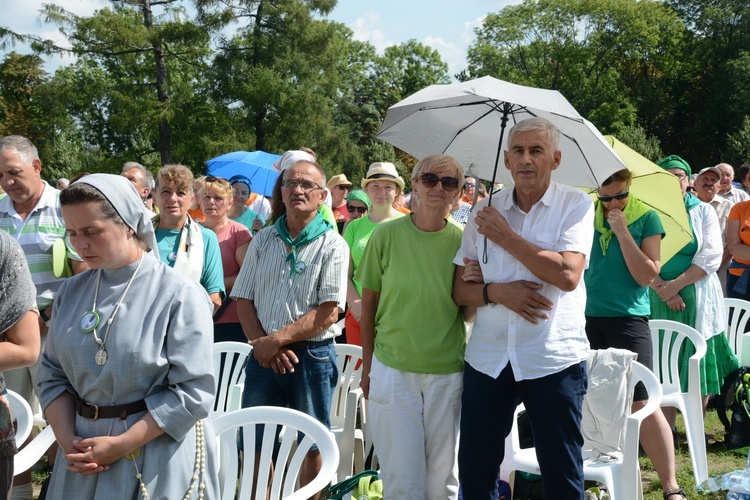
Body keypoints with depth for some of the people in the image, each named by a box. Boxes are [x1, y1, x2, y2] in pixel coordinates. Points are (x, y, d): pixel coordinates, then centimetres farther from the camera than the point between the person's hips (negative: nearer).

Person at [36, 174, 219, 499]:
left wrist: (120, 445, -18)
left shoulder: (179, 295, -14)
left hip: (159, 459, -5)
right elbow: (53, 375, 6)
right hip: (85, 453, 5)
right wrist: (67, 440, -9)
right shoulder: (72, 292, 3)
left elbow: (193, 390, -17)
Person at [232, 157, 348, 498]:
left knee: (311, 445, 9)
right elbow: (243, 299, 6)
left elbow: (328, 313, -12)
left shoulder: (333, 245, -5)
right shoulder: (263, 240, 8)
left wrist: (277, 338, -15)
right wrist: (263, 345, -9)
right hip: (265, 355, 4)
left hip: (313, 355, -3)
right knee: (253, 444, 10)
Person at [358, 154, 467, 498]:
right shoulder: (387, 235, -4)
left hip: (448, 373, 1)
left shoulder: (462, 241, -1)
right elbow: (368, 303, 4)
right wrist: (368, 365, 5)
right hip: (392, 369, -1)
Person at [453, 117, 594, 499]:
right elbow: (460, 288, 7)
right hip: (487, 357, 3)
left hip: (553, 359, -3)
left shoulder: (576, 205, -3)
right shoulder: (485, 212, 6)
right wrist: (496, 292, -14)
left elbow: (568, 275, -18)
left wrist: (506, 236, -12)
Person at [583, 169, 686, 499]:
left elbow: (647, 276, -11)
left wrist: (622, 231, -15)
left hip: (628, 318, -4)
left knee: (642, 404, -7)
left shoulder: (646, 218, -2)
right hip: (587, 317, 4)